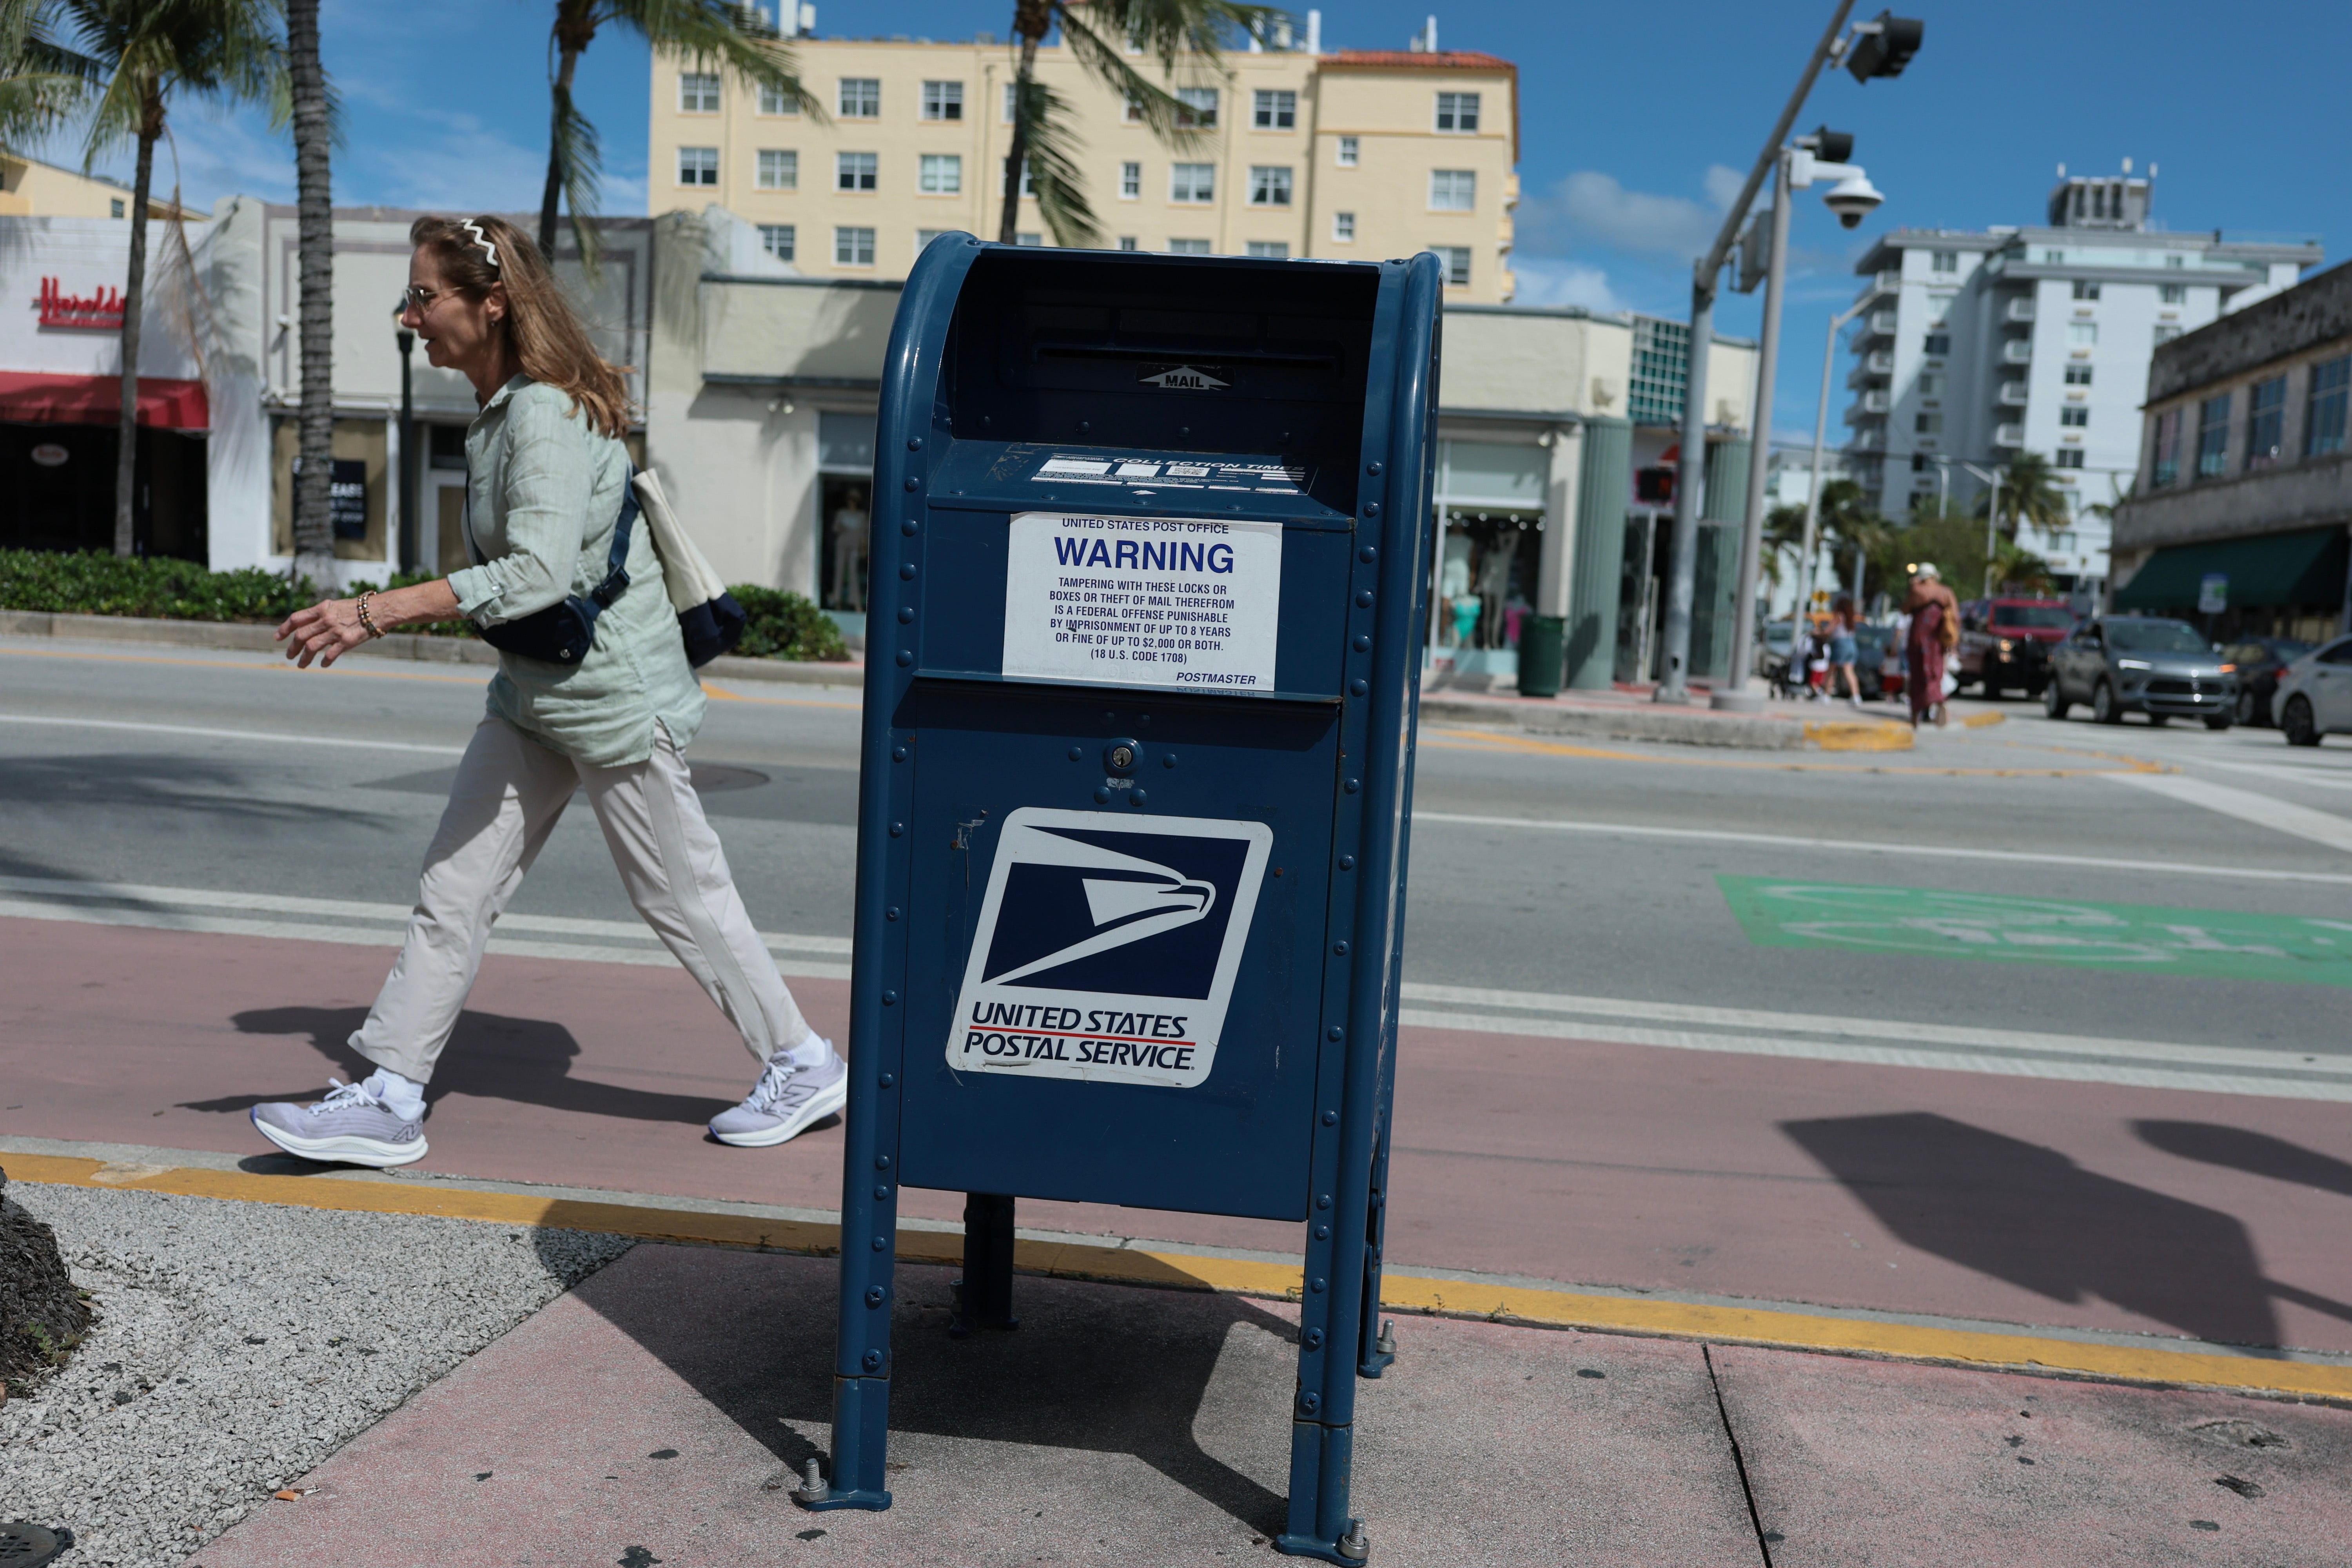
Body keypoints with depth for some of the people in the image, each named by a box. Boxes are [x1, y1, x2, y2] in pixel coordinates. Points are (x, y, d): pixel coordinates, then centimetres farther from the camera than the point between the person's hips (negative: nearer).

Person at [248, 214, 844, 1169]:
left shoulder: (547, 415, -22)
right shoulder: (497, 412, 8)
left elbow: (540, 573, -34)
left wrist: (380, 613, -37)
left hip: (616, 696, -9)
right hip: (536, 695, 9)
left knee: (683, 896, 3)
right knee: (454, 887, 6)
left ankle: (803, 1066, 20)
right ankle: (389, 1099, 13)